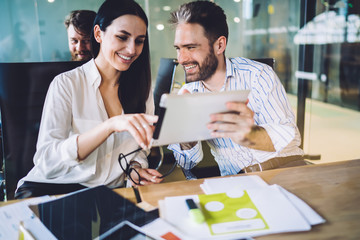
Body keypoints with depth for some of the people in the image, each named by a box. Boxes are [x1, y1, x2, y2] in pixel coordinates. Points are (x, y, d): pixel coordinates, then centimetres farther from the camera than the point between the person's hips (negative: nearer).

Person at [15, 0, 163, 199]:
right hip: (52, 188, -3)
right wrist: (110, 125, -30)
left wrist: (135, 167, -8)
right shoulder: (66, 83, -5)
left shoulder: (142, 89, 8)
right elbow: (46, 162, -17)